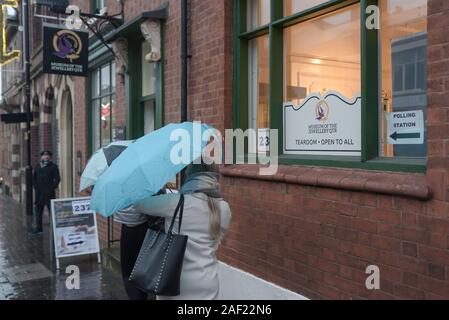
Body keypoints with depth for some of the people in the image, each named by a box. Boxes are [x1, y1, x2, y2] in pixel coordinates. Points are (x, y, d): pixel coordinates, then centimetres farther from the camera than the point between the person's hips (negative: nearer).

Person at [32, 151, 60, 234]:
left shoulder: (53, 167, 1)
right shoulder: (37, 166, 15)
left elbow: (57, 179, -3)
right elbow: (34, 178, 19)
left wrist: (52, 188, -11)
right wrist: (35, 186, 5)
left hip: (49, 193, -5)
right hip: (39, 192, 5)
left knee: (52, 210, -3)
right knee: (38, 210, 7)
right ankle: (38, 228, 14)